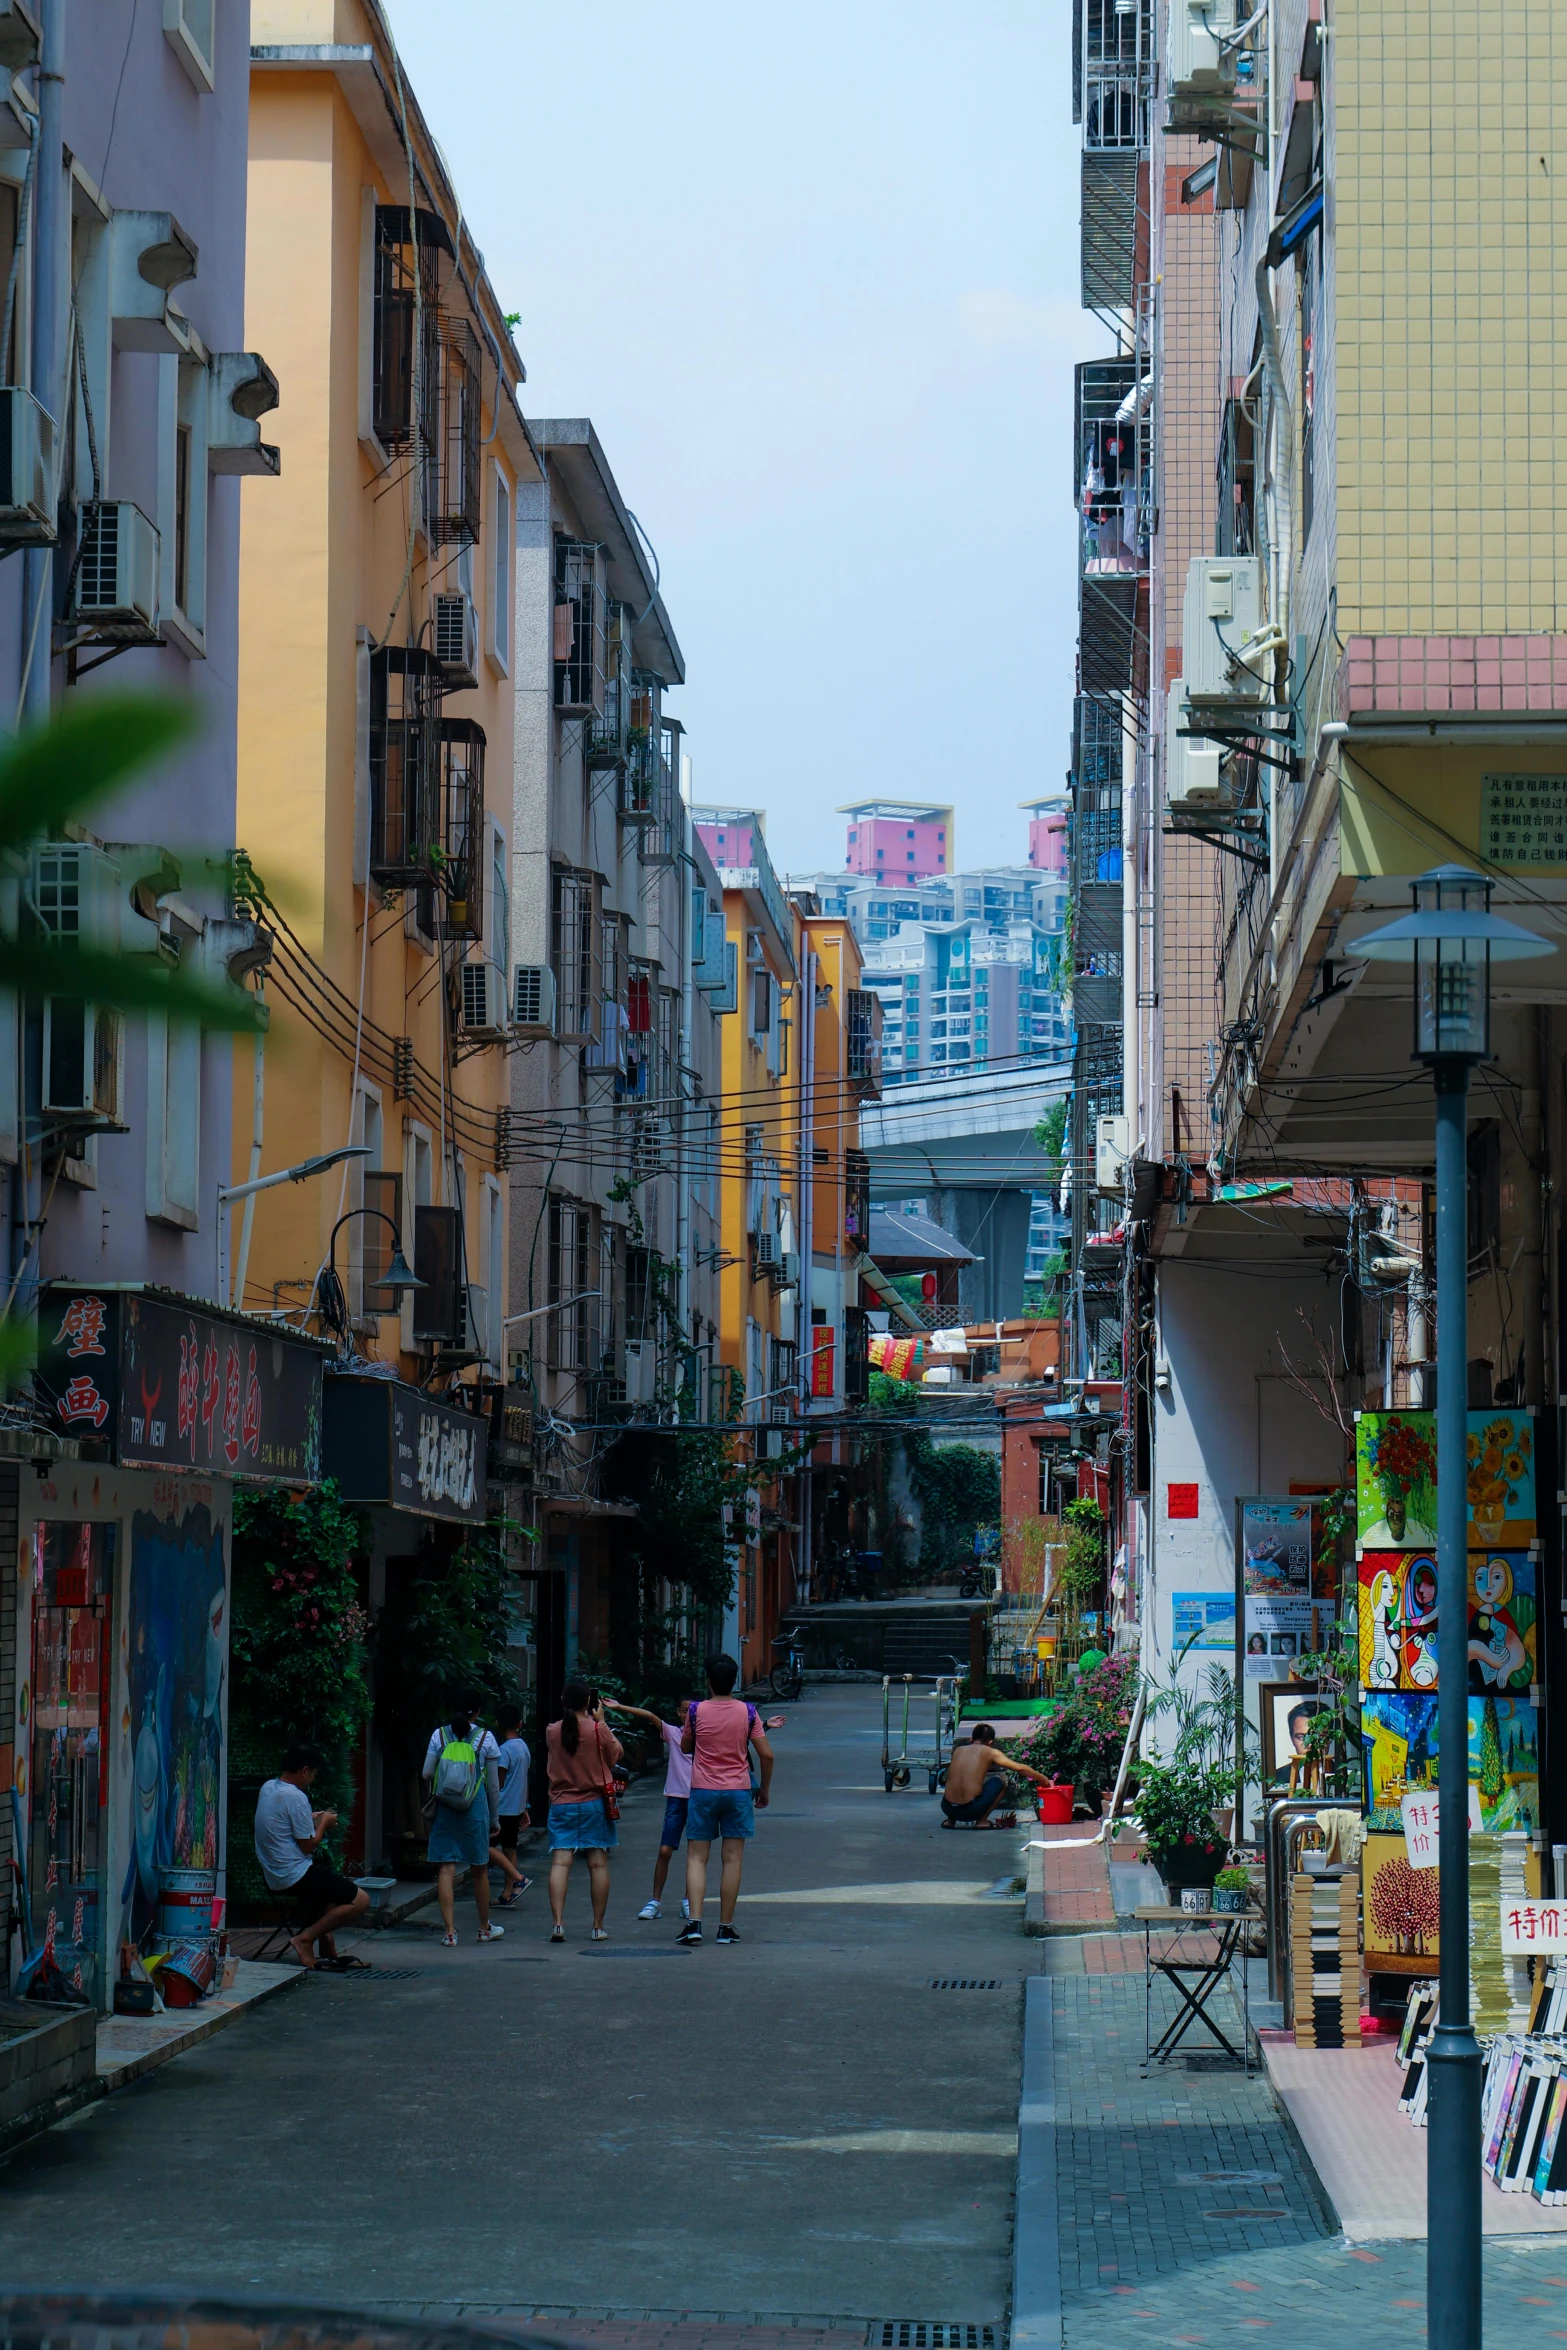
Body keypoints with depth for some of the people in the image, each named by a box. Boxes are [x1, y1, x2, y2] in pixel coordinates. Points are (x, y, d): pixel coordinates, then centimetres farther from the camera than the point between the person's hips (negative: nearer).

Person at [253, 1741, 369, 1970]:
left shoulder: (268, 1788, 9)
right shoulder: (295, 1797, -19)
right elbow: (308, 1845, -15)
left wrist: (313, 1818, 20)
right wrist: (324, 1823, 2)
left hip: (272, 1876, 10)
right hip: (295, 1875, -10)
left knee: (331, 1880, 35)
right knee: (360, 1900, -9)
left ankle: (328, 1951, 26)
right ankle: (306, 1938, -9)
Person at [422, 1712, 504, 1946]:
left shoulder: (439, 1735, 1)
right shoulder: (485, 1738, 0)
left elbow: (427, 1773, -1)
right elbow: (493, 1784, 4)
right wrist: (494, 1818, 14)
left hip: (444, 1806, 0)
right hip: (475, 1808, 0)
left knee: (446, 1868, 0)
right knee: (479, 1869, 13)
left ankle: (449, 1930, -7)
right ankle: (485, 1928, 28)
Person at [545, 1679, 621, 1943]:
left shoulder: (552, 1731, -1)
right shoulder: (597, 1730, -9)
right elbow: (616, 1753, 6)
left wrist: (587, 1721, 20)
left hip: (561, 1804, 2)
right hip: (594, 1803, -1)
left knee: (560, 1862, -4)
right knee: (598, 1864, 6)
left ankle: (557, 1922, -18)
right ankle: (598, 1927, 9)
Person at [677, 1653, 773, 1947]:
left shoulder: (696, 1711, -4)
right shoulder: (747, 1712, -3)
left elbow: (685, 1747, 12)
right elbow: (766, 1755, -3)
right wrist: (764, 1790, 10)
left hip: (703, 1790, 0)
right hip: (737, 1791, 0)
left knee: (696, 1857, 3)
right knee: (733, 1859, 4)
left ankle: (694, 1922, -11)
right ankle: (726, 1927, 4)